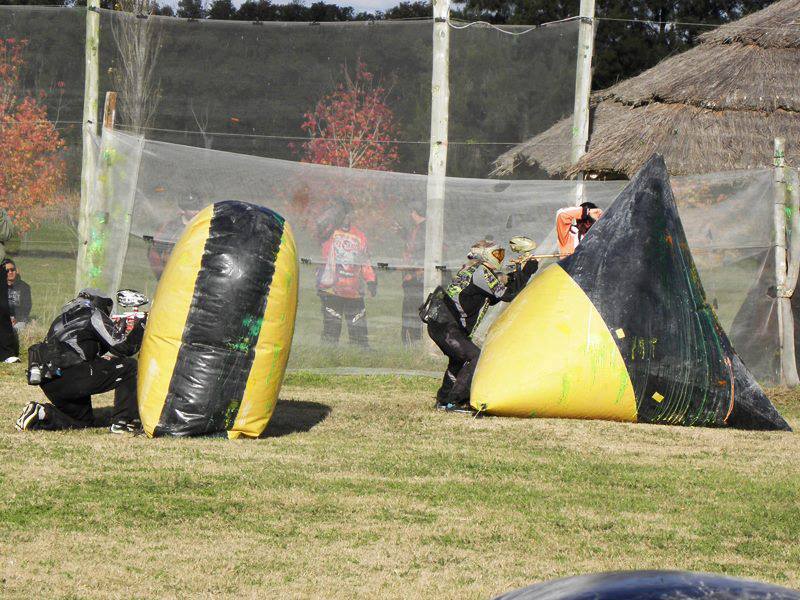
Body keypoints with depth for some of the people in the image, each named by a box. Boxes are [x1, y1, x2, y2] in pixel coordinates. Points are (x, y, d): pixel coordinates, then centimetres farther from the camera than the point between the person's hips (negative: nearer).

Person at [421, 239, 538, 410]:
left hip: (439, 324, 10)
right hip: (445, 327, -10)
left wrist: (511, 278, 18)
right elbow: (508, 295, -11)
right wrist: (525, 273, -3)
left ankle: (443, 400, 32)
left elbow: (491, 298, 27)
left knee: (460, 358, 25)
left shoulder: (471, 269, 20)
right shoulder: (481, 271, -10)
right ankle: (454, 401, -15)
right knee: (475, 357, -14)